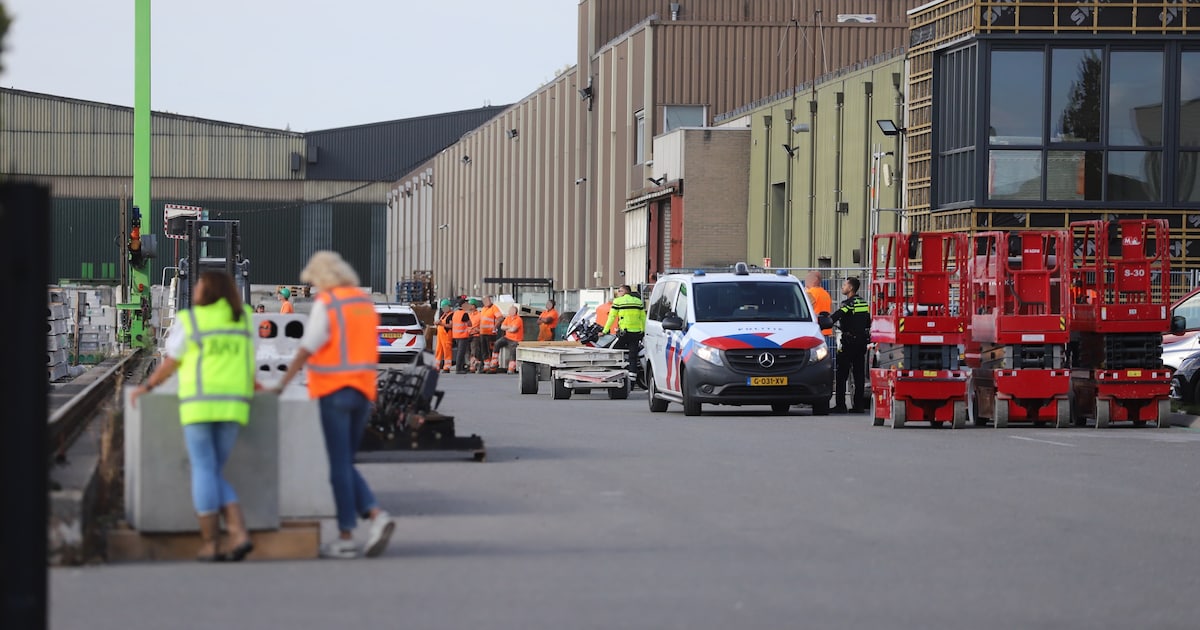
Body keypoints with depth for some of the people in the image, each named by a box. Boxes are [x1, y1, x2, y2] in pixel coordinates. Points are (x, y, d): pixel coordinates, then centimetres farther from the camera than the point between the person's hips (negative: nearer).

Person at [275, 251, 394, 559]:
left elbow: (306, 350, -14)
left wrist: (282, 384, -12)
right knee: (346, 463, 15)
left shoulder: (326, 304, -10)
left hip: (334, 391, -6)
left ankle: (346, 537, 1)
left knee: (340, 465, -1)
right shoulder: (365, 302, 12)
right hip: (364, 389, 6)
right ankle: (376, 514, -5)